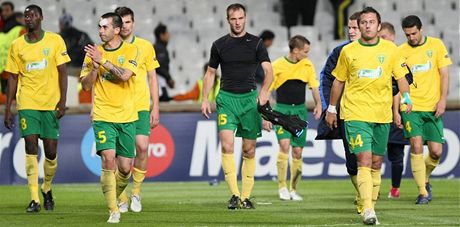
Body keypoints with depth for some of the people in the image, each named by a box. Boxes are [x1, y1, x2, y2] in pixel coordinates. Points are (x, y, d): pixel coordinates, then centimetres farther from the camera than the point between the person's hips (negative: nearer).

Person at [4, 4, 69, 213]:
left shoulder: (55, 41, 2)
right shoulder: (17, 45, 6)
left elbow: (62, 72, 1)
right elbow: (12, 78, 9)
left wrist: (62, 101, -8)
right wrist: (7, 109, 5)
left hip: (51, 104, 0)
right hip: (27, 104, 0)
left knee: (51, 151, 1)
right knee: (31, 147, -10)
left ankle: (47, 188, 28)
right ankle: (34, 199, -9)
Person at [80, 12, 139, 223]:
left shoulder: (130, 50, -1)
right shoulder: (94, 52, 5)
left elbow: (124, 75, -17)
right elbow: (86, 85, 3)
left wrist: (103, 60, -17)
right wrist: (95, 66, -13)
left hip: (126, 117, 0)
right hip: (103, 116, 0)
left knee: (125, 167, 2)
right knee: (108, 159, -17)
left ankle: (115, 196, 32)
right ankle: (113, 210, -11)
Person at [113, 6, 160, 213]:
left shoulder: (145, 46, 7)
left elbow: (152, 78, 11)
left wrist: (155, 108, 6)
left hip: (141, 106, 0)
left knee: (142, 147, -13)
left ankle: (136, 190, 7)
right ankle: (122, 198, 8)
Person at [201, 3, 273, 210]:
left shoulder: (256, 43, 4)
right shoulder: (219, 45, 8)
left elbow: (268, 70, -3)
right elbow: (210, 73, 16)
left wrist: (264, 90, -21)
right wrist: (205, 99, 7)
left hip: (249, 98, 0)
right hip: (226, 98, 0)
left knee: (249, 150, 3)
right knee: (227, 145, -17)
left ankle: (246, 196, 11)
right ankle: (234, 194, -16)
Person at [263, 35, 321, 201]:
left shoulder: (307, 66, 5)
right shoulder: (277, 66, -5)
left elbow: (314, 87, 12)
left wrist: (318, 104, -2)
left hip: (300, 110, 3)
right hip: (282, 109, -3)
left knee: (298, 150, 2)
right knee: (284, 144, -21)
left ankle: (293, 190, 13)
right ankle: (282, 187, -13)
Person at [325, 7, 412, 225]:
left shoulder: (390, 49, 5)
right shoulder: (348, 51, 3)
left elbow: (400, 76, 9)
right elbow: (339, 81, 13)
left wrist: (406, 97, -8)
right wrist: (331, 108, 16)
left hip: (382, 115, 2)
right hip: (356, 114, -2)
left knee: (376, 163, 9)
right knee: (364, 161, -14)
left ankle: (371, 205, 20)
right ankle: (368, 211, -21)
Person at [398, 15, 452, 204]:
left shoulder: (436, 45, 4)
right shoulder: (401, 51, 3)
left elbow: (444, 74, 4)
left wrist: (442, 100, -6)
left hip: (432, 107, 1)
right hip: (411, 106, -1)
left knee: (436, 151, -1)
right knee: (416, 146, -14)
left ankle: (425, 179, 28)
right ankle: (423, 192, -9)